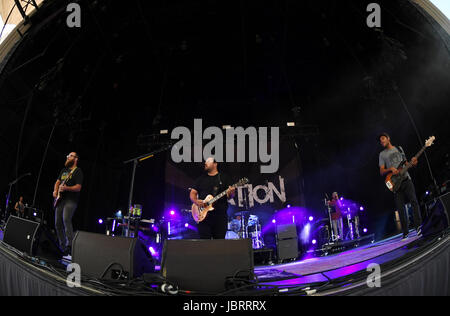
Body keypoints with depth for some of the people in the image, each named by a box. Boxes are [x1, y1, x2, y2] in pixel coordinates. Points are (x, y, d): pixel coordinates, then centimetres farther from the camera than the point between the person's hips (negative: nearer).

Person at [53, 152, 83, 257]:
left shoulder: (78, 171, -2)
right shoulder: (64, 170, 21)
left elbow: (78, 187, -12)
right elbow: (58, 182, 30)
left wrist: (66, 188, -26)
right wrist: (55, 191, 11)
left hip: (71, 200, -8)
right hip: (61, 200, 8)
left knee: (66, 219, -26)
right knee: (58, 223, 4)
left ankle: (70, 246, -29)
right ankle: (62, 247, 12)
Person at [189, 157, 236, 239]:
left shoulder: (224, 178, 10)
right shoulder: (201, 179, 16)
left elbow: (230, 196, 6)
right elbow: (193, 193, 13)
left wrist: (230, 193, -18)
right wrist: (196, 201, -8)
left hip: (220, 214, -1)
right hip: (203, 215, 1)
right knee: (204, 240, -4)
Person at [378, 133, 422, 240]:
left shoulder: (399, 149, 17)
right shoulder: (382, 154, 11)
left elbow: (405, 163, 20)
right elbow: (381, 172, 5)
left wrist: (412, 163, -2)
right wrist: (390, 169, -14)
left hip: (406, 179, 1)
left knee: (414, 201, -13)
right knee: (400, 207, -4)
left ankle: (418, 226, -10)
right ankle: (405, 232, 1)